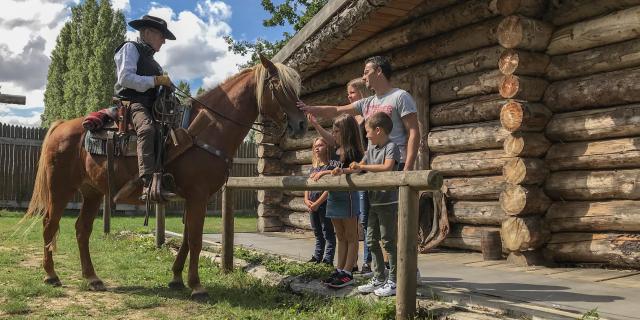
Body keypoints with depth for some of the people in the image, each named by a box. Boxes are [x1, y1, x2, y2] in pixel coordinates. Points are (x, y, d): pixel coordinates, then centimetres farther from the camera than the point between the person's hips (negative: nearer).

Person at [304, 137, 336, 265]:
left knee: (328, 233, -1)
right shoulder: (313, 167, 14)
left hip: (324, 203, -7)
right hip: (312, 205, 8)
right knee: (317, 234, 17)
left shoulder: (329, 166, -9)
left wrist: (317, 203, -16)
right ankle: (317, 257, 26)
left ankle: (328, 259, 3)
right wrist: (306, 200, -2)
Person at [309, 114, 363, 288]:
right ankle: (339, 270, 18)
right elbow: (329, 140, 30)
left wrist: (326, 172, -24)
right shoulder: (338, 149, 10)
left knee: (351, 238, 0)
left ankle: (347, 273, 2)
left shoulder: (353, 152, -15)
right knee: (340, 238, 13)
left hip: (347, 197, -9)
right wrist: (315, 124, 26)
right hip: (334, 196, 9)